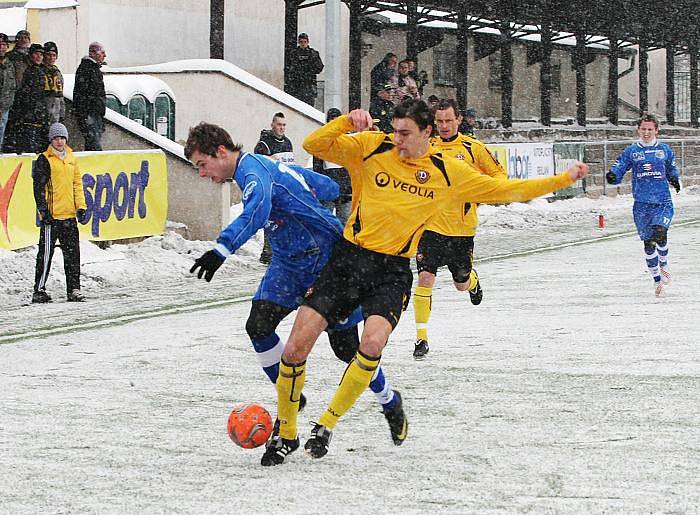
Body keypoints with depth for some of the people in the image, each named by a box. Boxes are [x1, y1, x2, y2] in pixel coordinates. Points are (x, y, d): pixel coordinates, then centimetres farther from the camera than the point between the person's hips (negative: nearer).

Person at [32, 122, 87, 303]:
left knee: (72, 253, 6)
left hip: (69, 215, 6)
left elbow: (77, 183, 18)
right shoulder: (45, 160, -4)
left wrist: (81, 206, 9)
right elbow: (38, 187, -7)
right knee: (46, 253, -4)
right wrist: (43, 210, -13)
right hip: (52, 215, -6)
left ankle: (74, 289, 11)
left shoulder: (71, 159, 14)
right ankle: (39, 290, 2)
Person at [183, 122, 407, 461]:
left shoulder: (254, 173, -22)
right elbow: (326, 186, 15)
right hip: (288, 264, 9)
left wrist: (221, 249, -58)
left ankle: (390, 402, 25)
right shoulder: (265, 165, 7)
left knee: (345, 347, 0)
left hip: (328, 261, -9)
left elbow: (256, 211, -46)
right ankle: (291, 399, 3)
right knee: (258, 326, -12)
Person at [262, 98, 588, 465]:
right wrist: (347, 122, -19)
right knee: (296, 348, -8)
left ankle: (327, 425, -7)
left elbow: (503, 189, 12)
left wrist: (563, 179, 10)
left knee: (372, 345, -28)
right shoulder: (371, 148, 1)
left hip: (393, 272, 0)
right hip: (348, 258, 0)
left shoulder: (448, 171, 4)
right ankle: (286, 434, 13)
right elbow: (314, 146, -3)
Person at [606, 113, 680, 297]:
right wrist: (612, 176, -19)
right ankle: (657, 279, 18)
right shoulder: (631, 151, 5)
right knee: (648, 242, 3)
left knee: (660, 233, -23)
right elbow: (618, 169, 3)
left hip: (663, 201, -1)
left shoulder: (664, 149, 8)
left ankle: (664, 265, 4)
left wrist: (675, 180, 0)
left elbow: (672, 170, 20)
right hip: (642, 203, 1)